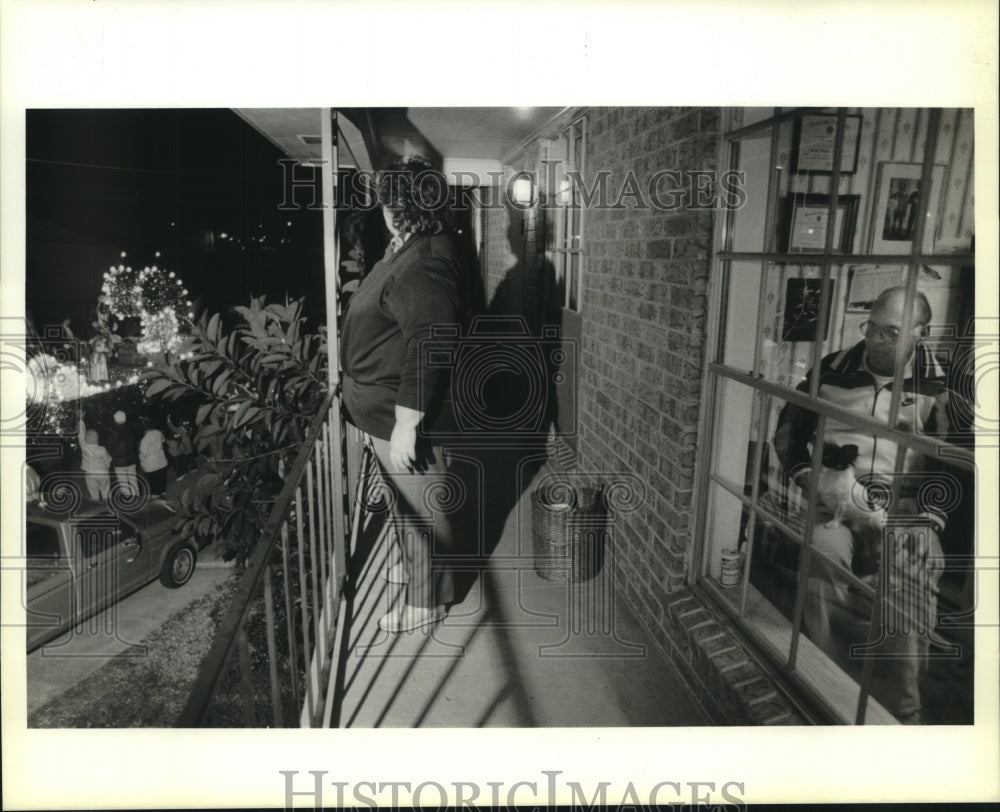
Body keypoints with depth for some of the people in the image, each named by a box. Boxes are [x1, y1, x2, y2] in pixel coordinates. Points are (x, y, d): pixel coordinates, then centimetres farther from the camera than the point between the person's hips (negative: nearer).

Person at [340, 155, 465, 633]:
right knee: (404, 500, 26)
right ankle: (413, 565, 48)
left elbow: (427, 348, -29)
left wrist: (406, 425, -27)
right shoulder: (406, 250, 10)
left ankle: (427, 599, 25)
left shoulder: (423, 264, -24)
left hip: (404, 415, -10)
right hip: (385, 409, 10)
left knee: (420, 505, 6)